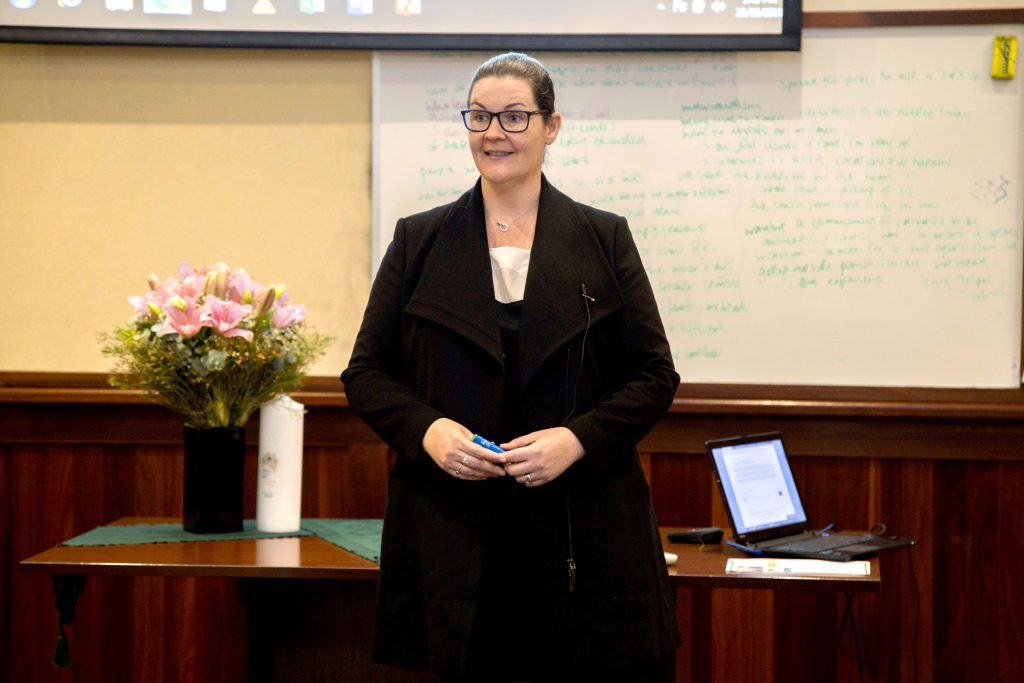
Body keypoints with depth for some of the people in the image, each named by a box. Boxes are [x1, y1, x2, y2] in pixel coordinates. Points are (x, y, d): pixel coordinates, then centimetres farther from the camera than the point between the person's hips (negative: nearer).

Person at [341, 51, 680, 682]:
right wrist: (426, 429, -10)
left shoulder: (604, 240, 7)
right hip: (452, 535, 0)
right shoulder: (419, 241, 9)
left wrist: (578, 438, -12)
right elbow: (366, 373, 9)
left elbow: (655, 376, 5)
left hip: (582, 535, 0)